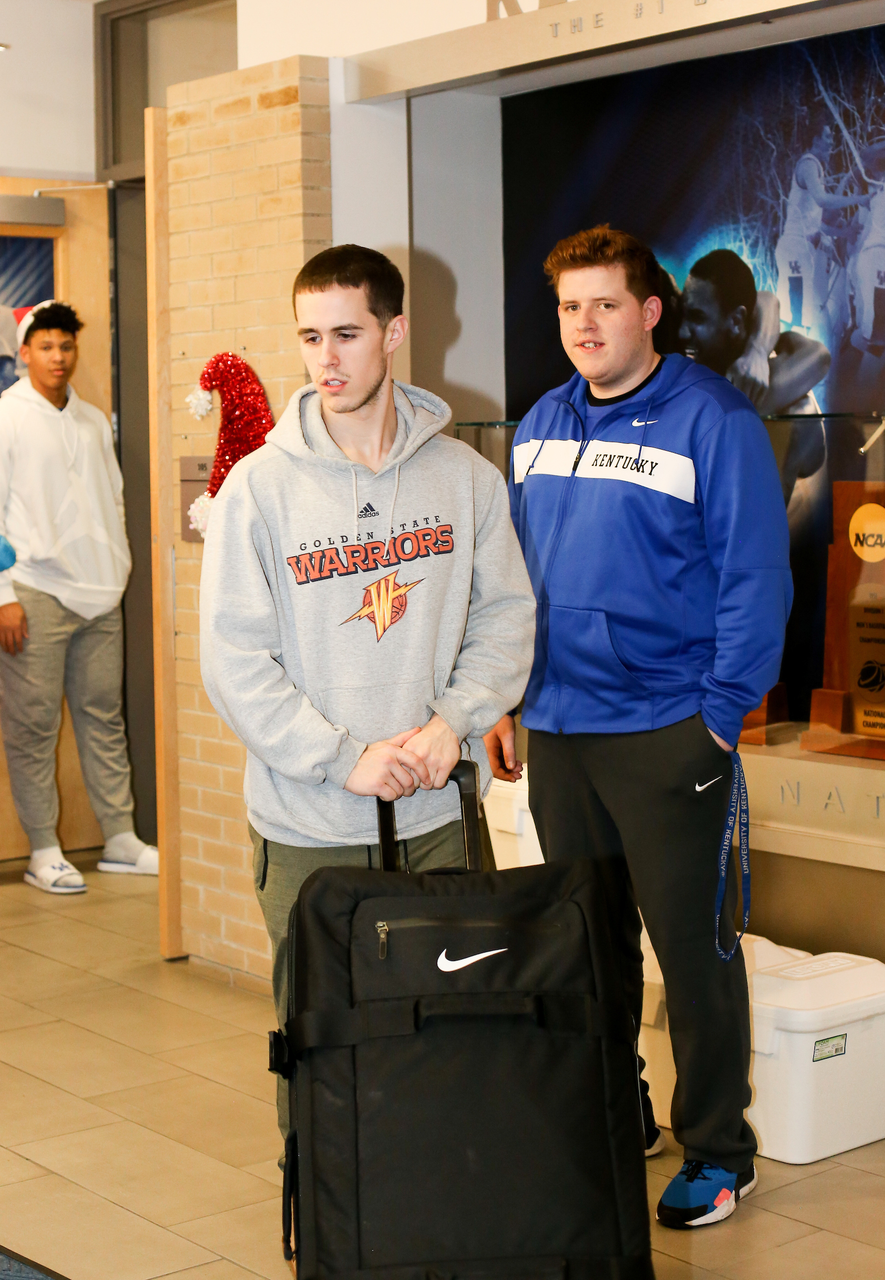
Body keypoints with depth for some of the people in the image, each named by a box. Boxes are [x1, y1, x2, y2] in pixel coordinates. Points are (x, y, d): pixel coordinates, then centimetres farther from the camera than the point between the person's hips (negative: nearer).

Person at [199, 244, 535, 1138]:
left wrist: (454, 722, -9)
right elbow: (235, 661, -8)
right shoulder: (260, 486, -5)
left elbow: (506, 613, 7)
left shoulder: (465, 477, 3)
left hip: (439, 814, 2)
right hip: (308, 831, -2)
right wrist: (346, 759, -15)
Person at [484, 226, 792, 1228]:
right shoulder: (540, 425, 11)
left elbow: (754, 581, -11)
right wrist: (501, 700, 11)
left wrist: (720, 713, -15)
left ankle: (717, 1151, 16)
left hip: (668, 732, -6)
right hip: (556, 731, 6)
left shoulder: (712, 420, -9)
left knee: (692, 946, 2)